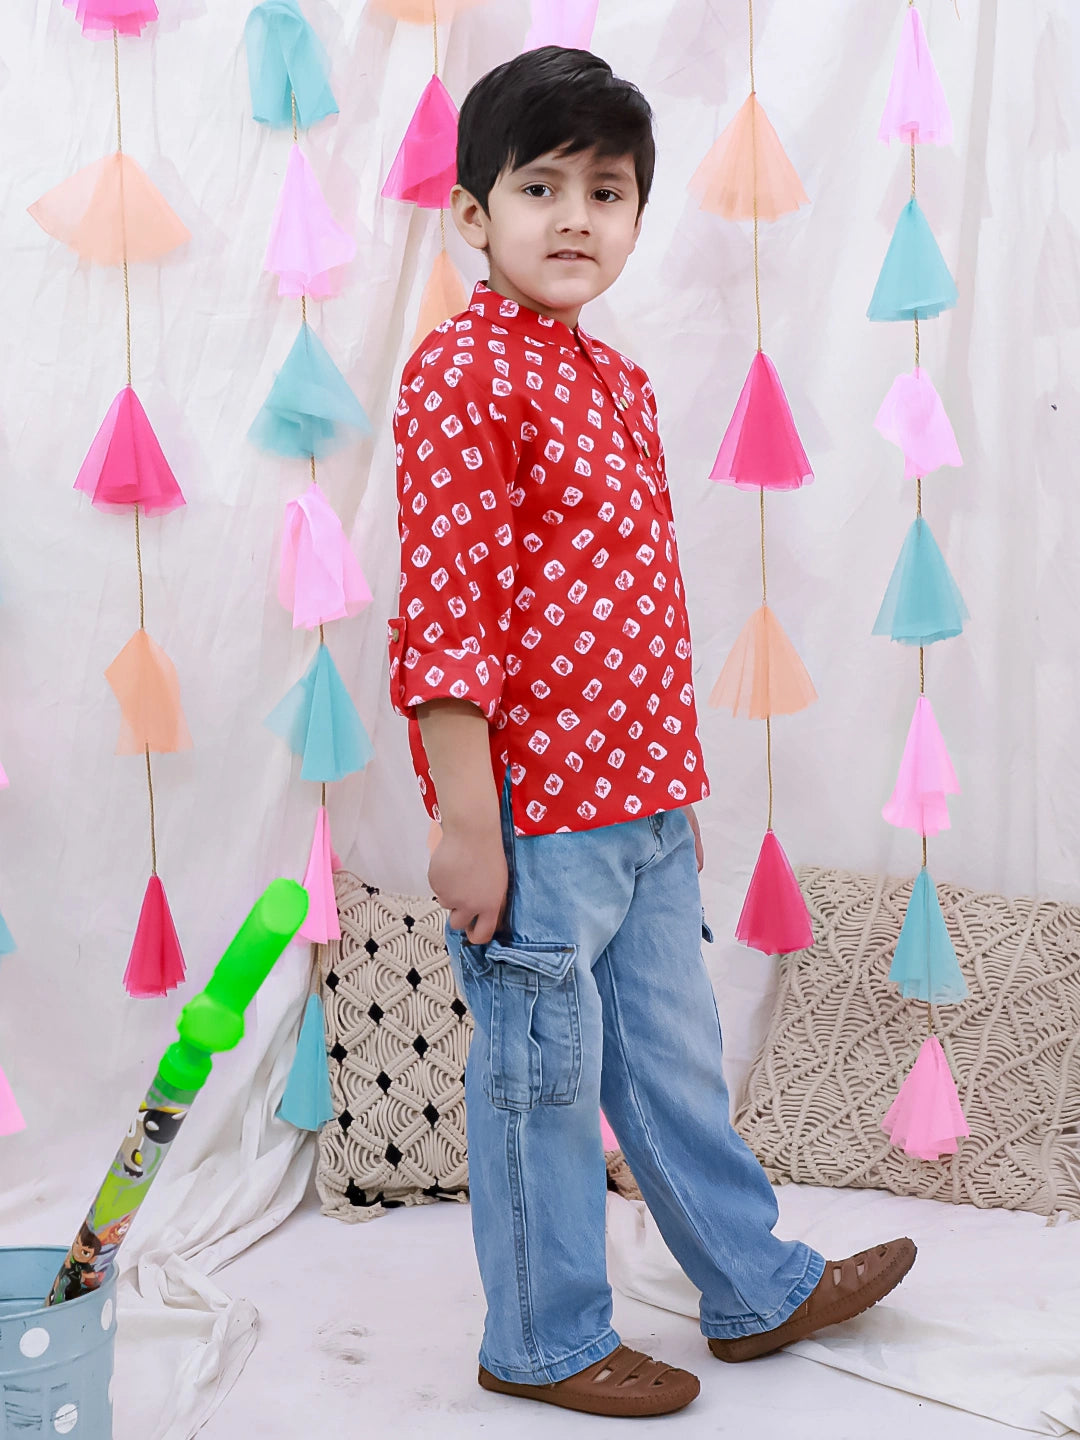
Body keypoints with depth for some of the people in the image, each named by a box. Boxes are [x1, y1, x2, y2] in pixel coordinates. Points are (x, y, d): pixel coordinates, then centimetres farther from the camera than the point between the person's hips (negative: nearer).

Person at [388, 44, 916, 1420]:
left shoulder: (618, 381, 13)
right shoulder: (461, 374, -12)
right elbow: (443, 612, -17)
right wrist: (468, 825, -19)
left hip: (642, 807, 8)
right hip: (533, 811, -8)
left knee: (674, 1062, 20)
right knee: (543, 1080, 8)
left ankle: (757, 1288, 37)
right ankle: (544, 1342, 27)